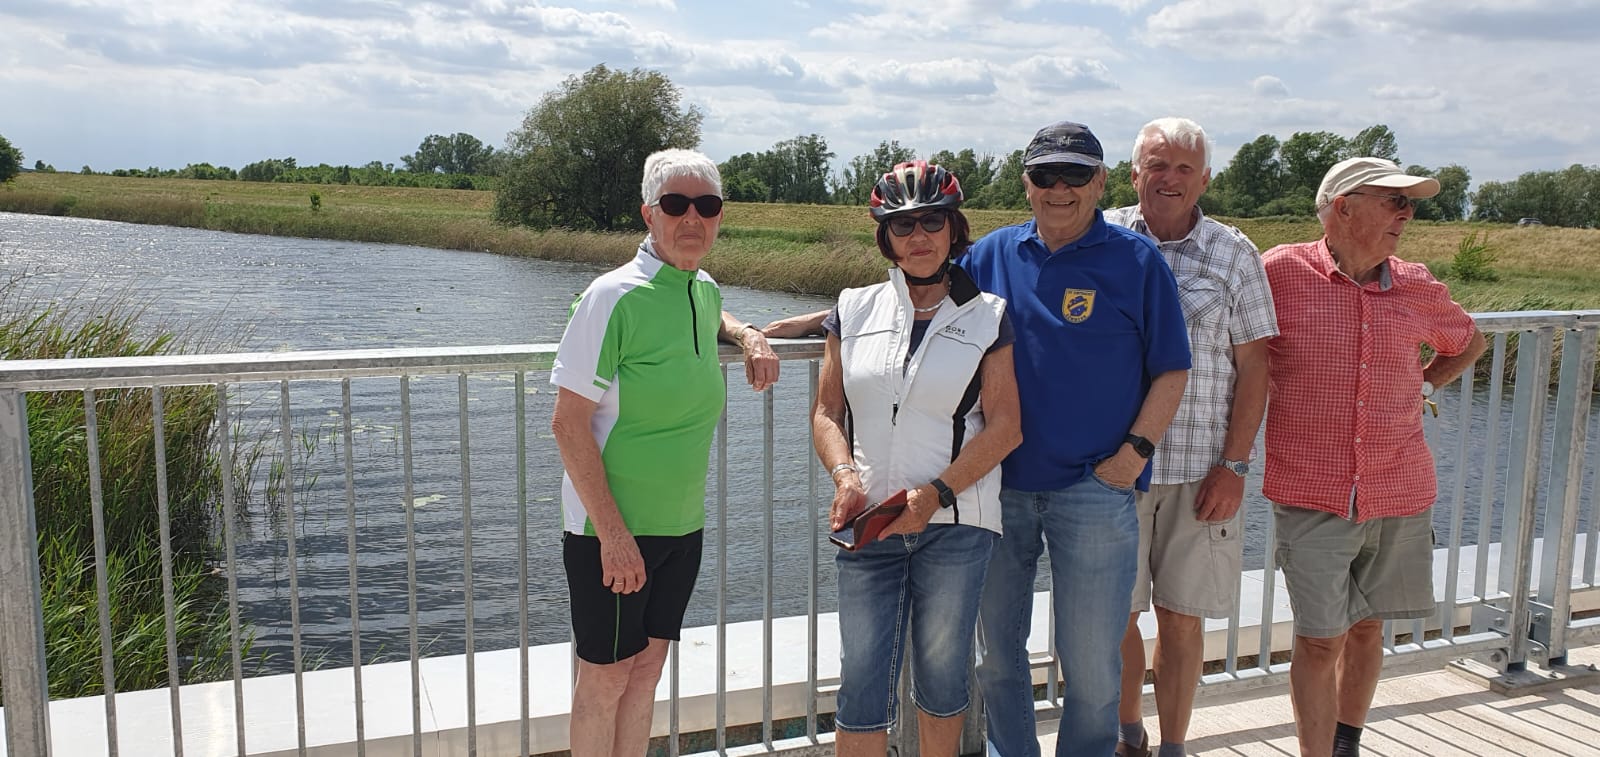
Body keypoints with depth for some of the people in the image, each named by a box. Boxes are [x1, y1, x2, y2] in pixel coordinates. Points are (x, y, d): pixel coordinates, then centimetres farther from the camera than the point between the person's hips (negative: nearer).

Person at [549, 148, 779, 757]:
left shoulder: (704, 289, 5)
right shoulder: (615, 296, -17)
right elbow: (568, 423, -18)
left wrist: (749, 337, 9)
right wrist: (613, 533, -22)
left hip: (682, 524, 7)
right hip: (612, 529, -7)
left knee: (647, 667, 17)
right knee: (605, 678, 6)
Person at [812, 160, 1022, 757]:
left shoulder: (986, 316, 3)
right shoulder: (855, 310, 9)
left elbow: (1004, 427, -2)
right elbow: (826, 411, 8)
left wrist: (937, 492, -14)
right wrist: (844, 476, -11)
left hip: (955, 523, -1)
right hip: (869, 524, 1)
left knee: (943, 678, 10)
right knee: (861, 683, -1)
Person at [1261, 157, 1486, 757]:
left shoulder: (1417, 289, 5)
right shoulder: (1282, 272, -8)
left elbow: (1468, 343, 25)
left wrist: (1421, 387, 13)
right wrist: (1267, 387, -2)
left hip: (1400, 495, 4)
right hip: (1312, 497, -4)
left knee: (1366, 627, 16)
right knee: (1320, 640, -2)